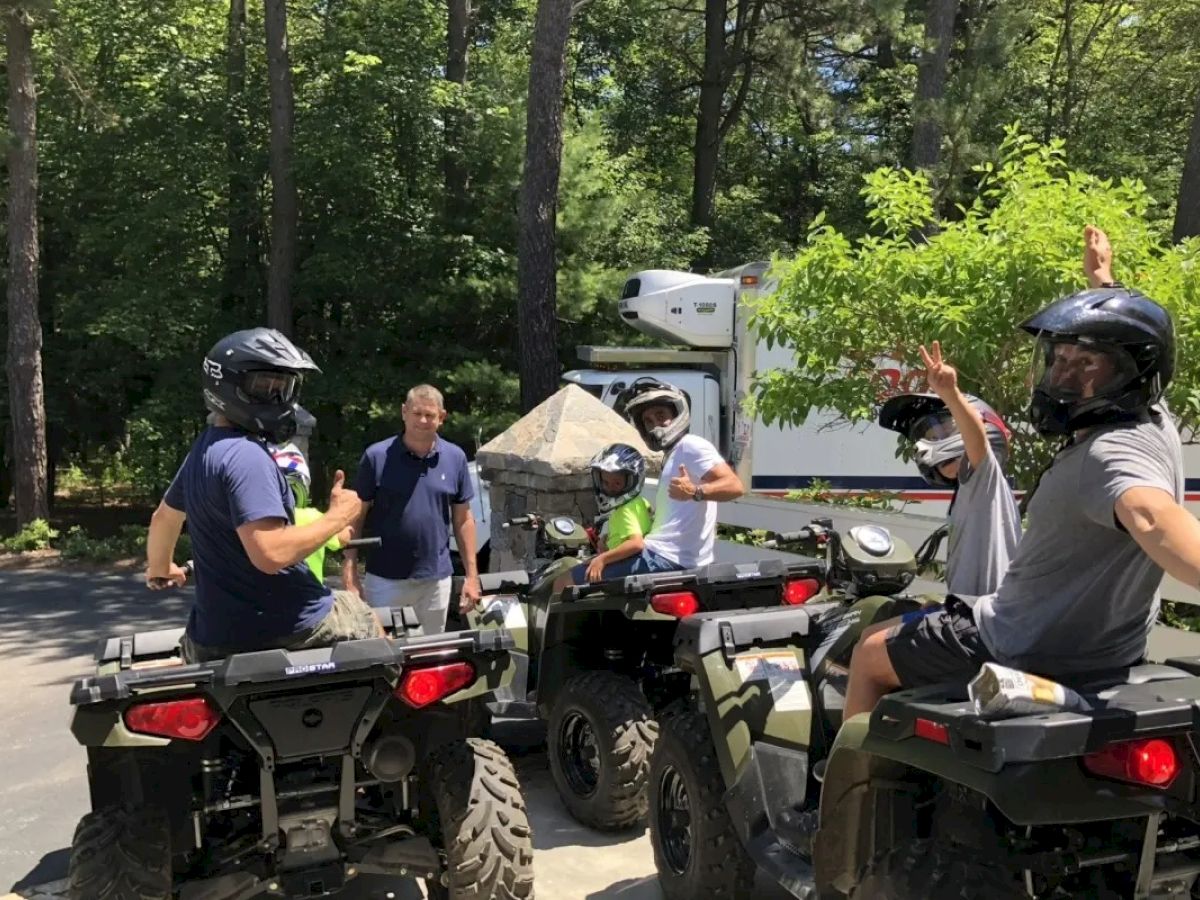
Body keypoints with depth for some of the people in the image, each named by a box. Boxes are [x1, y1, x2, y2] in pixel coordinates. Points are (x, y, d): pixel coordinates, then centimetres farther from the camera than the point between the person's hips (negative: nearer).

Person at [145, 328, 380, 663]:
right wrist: (337, 517, -16)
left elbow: (164, 518, 30)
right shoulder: (246, 455, -20)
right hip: (285, 630, -9)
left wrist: (159, 569, 48)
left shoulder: (205, 448, 12)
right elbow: (271, 553, -31)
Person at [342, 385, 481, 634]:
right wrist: (350, 575, -10)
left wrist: (472, 575, 4)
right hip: (384, 578, -2)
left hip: (436, 578, 3)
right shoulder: (377, 456, -6)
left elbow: (463, 519, 7)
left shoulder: (455, 458, 2)